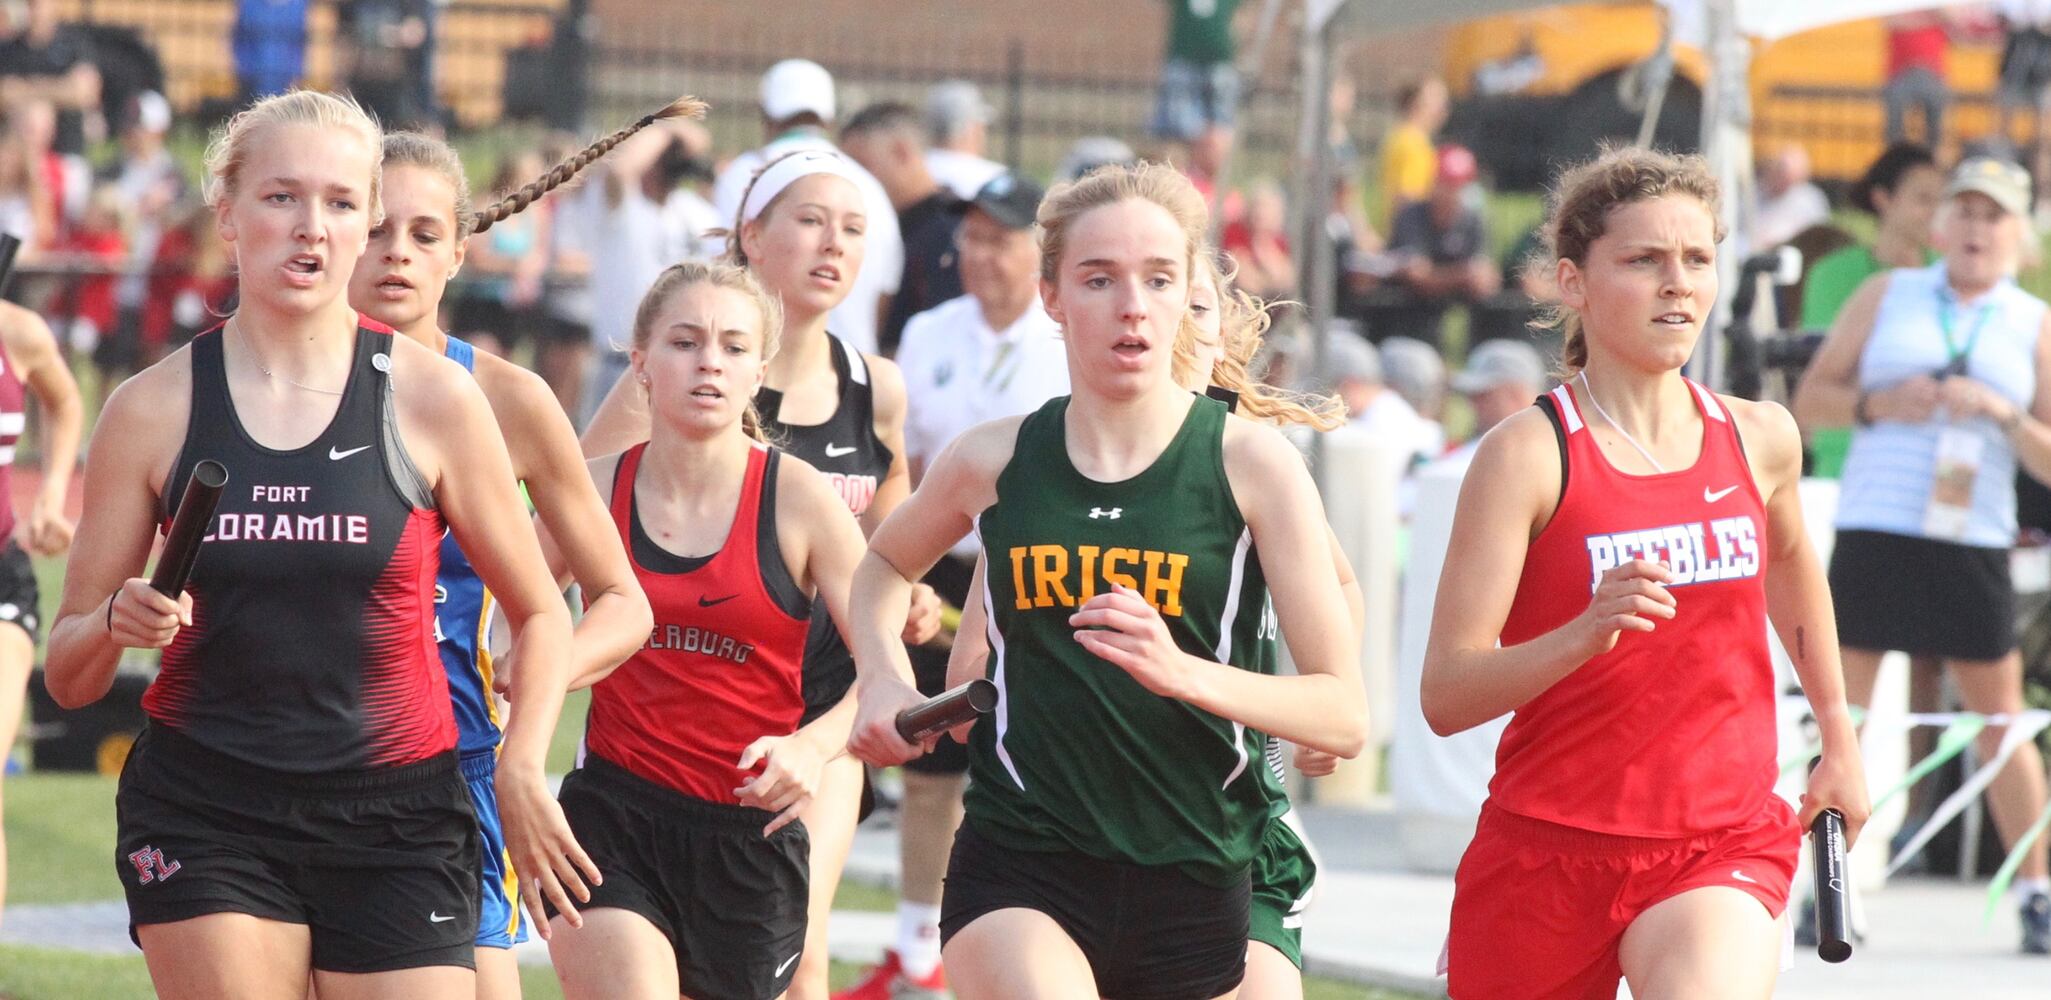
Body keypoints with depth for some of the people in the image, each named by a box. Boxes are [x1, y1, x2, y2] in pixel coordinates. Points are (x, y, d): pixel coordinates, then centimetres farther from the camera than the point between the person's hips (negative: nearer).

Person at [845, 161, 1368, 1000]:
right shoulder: (993, 463, 4)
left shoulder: (1251, 463, -2)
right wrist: (884, 683, 10)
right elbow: (883, 565, 28)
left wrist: (1183, 674, -22)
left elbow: (1345, 715, -7)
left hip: (1194, 886, 0)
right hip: (1019, 871, 0)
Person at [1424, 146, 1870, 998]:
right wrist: (1587, 633, -32)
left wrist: (1838, 735, 34)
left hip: (1727, 846, 2)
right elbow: (1445, 694, -16)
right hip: (1550, 853, -2)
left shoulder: (1760, 441, 4)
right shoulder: (1529, 455, -10)